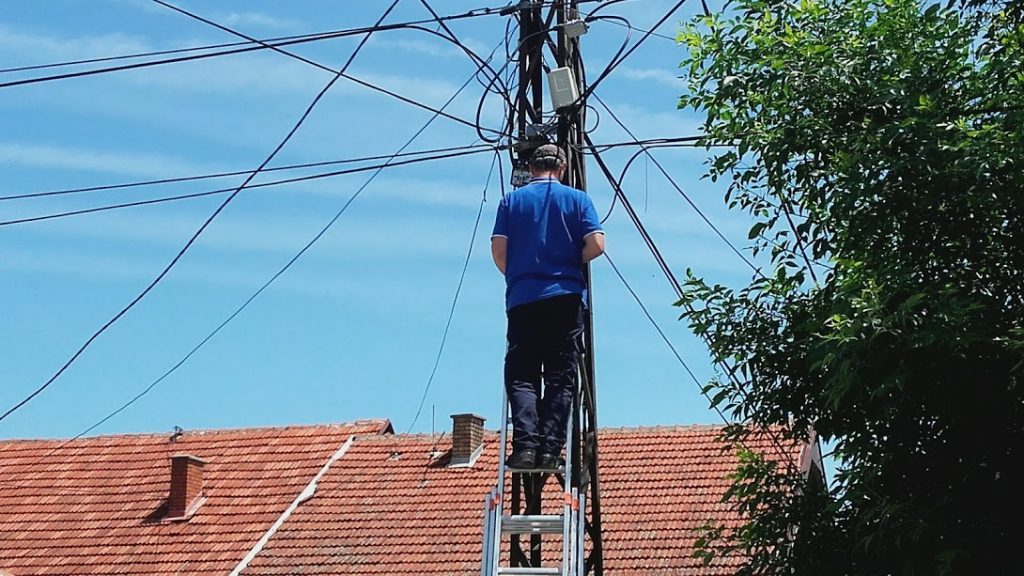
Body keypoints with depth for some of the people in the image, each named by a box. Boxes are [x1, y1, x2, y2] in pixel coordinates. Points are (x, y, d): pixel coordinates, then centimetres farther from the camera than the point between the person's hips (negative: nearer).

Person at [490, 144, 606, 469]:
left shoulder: (512, 200, 9)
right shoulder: (577, 199, 7)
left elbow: (498, 250, 2)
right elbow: (596, 245, -3)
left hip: (522, 298, 1)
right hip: (565, 297, 0)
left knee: (521, 376, 2)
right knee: (561, 378, 3)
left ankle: (525, 445, -14)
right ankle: (550, 449, -5)